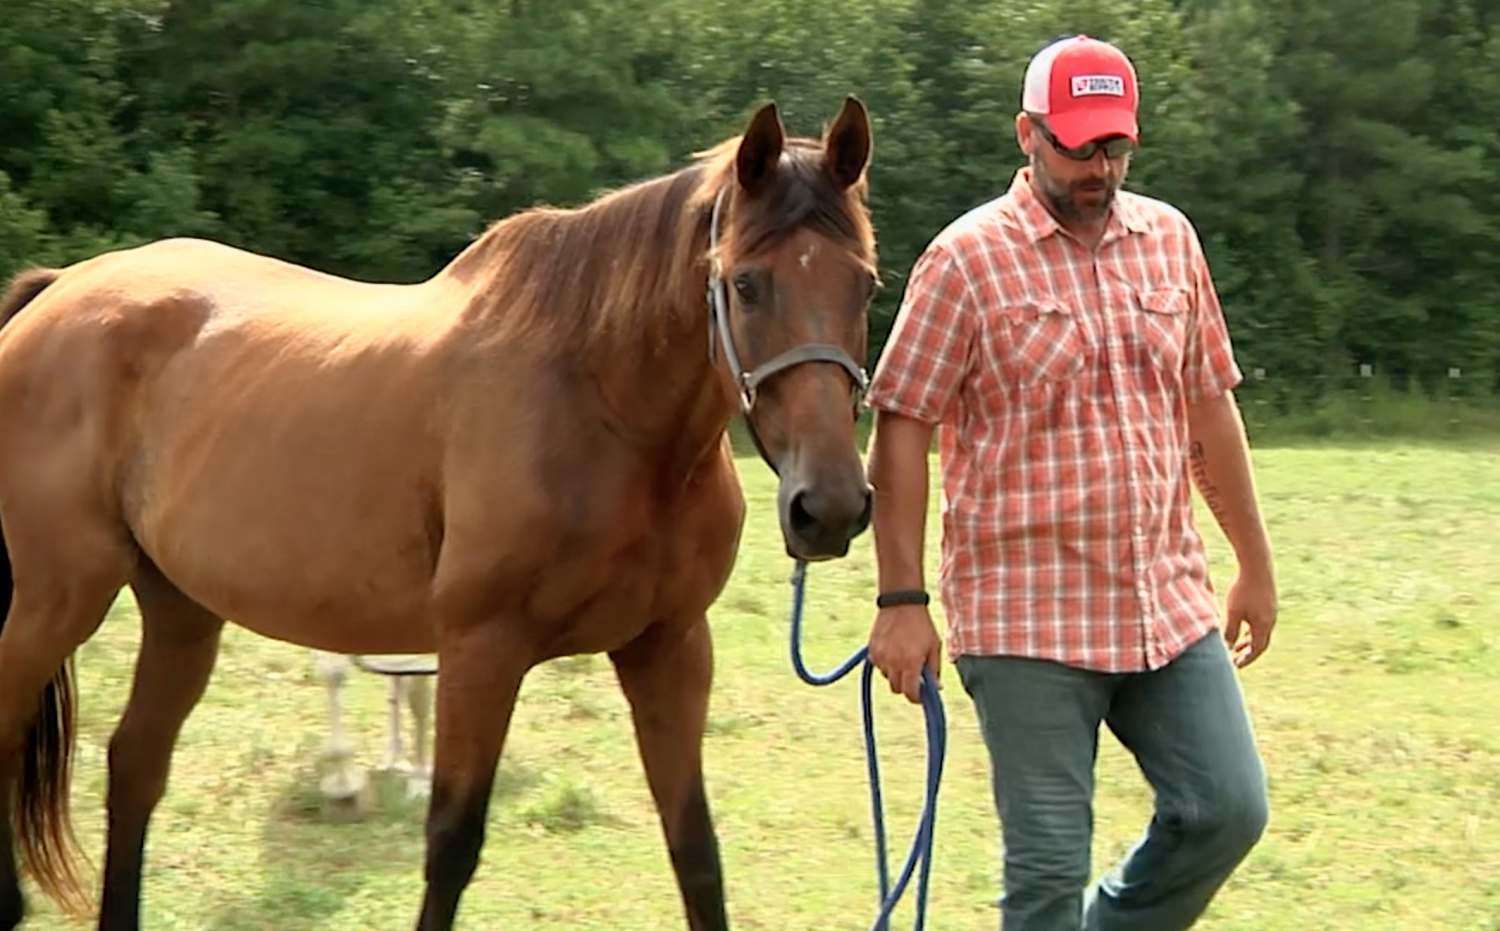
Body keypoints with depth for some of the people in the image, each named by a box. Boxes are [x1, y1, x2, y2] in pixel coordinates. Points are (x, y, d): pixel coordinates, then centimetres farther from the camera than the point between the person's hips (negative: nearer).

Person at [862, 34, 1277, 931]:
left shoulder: (1171, 240, 9)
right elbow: (899, 433, -7)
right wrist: (903, 600, -11)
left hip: (1170, 603, 5)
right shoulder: (967, 259, -7)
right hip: (1029, 618, -5)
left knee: (1228, 808, 4)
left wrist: (1256, 564, 17)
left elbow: (1210, 408, 16)